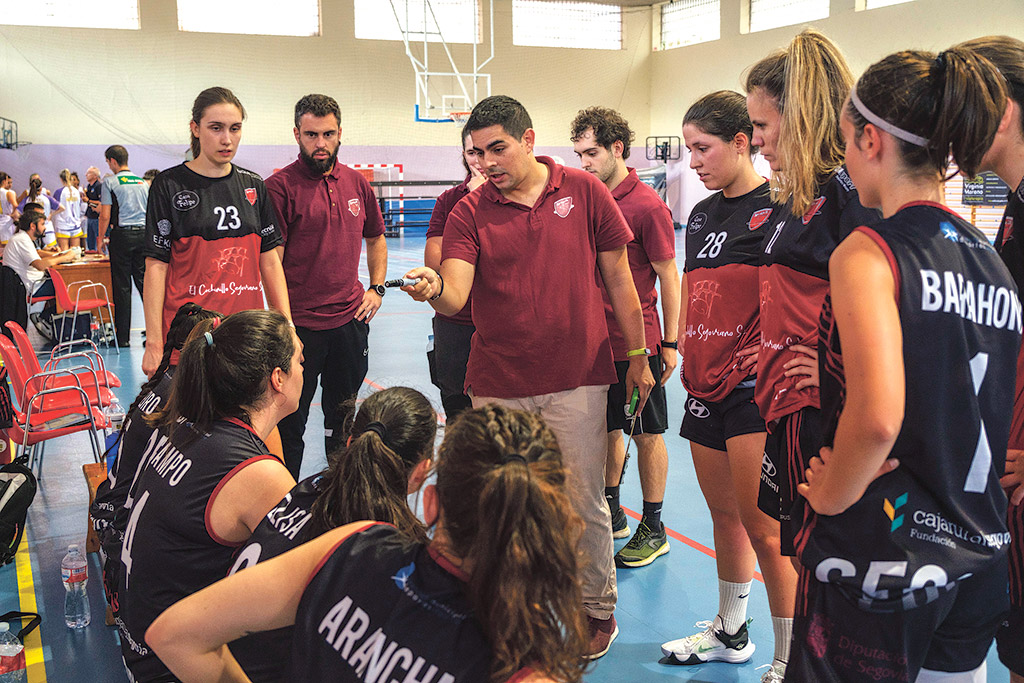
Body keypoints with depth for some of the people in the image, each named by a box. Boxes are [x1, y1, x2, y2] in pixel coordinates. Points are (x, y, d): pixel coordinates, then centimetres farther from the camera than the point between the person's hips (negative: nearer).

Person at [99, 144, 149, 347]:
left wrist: (101, 238, 4)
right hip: (144, 233, 5)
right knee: (144, 282, 7)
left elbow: (105, 215, -6)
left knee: (122, 286, 0)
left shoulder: (110, 182, -3)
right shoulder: (142, 182, 12)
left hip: (122, 234, -4)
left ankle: (123, 336, 4)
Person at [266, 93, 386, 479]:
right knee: (290, 422, 6)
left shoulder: (357, 184, 8)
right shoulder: (280, 187, -9)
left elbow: (375, 238, 22)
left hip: (351, 320, 5)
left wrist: (376, 288, 11)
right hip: (299, 325, -5)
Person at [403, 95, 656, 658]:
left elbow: (618, 278, 6)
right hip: (497, 384, 1)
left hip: (577, 379, -1)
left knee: (583, 502, 6)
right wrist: (433, 289, -36)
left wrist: (638, 355, 7)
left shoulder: (584, 192, 1)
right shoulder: (469, 213, 1)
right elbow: (454, 296, -13)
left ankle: (597, 608, 27)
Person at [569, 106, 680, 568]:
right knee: (606, 429, 17)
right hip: (594, 339, 6)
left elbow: (669, 278, -9)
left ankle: (653, 530, 19)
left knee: (646, 436, 6)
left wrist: (670, 343, -9)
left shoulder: (647, 205, -11)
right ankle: (610, 513, 33)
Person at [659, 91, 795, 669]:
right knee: (724, 514, 18)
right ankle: (731, 632, 34)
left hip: (754, 388, -7)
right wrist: (683, 353, 13)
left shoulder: (779, 208, -9)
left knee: (763, 527, -3)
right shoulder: (702, 214, 14)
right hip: (704, 388, 7)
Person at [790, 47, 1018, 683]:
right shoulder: (996, 263, 6)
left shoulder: (867, 252, -16)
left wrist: (832, 494, -15)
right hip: (979, 559, 7)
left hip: (876, 553, -7)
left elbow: (876, 417, -31)